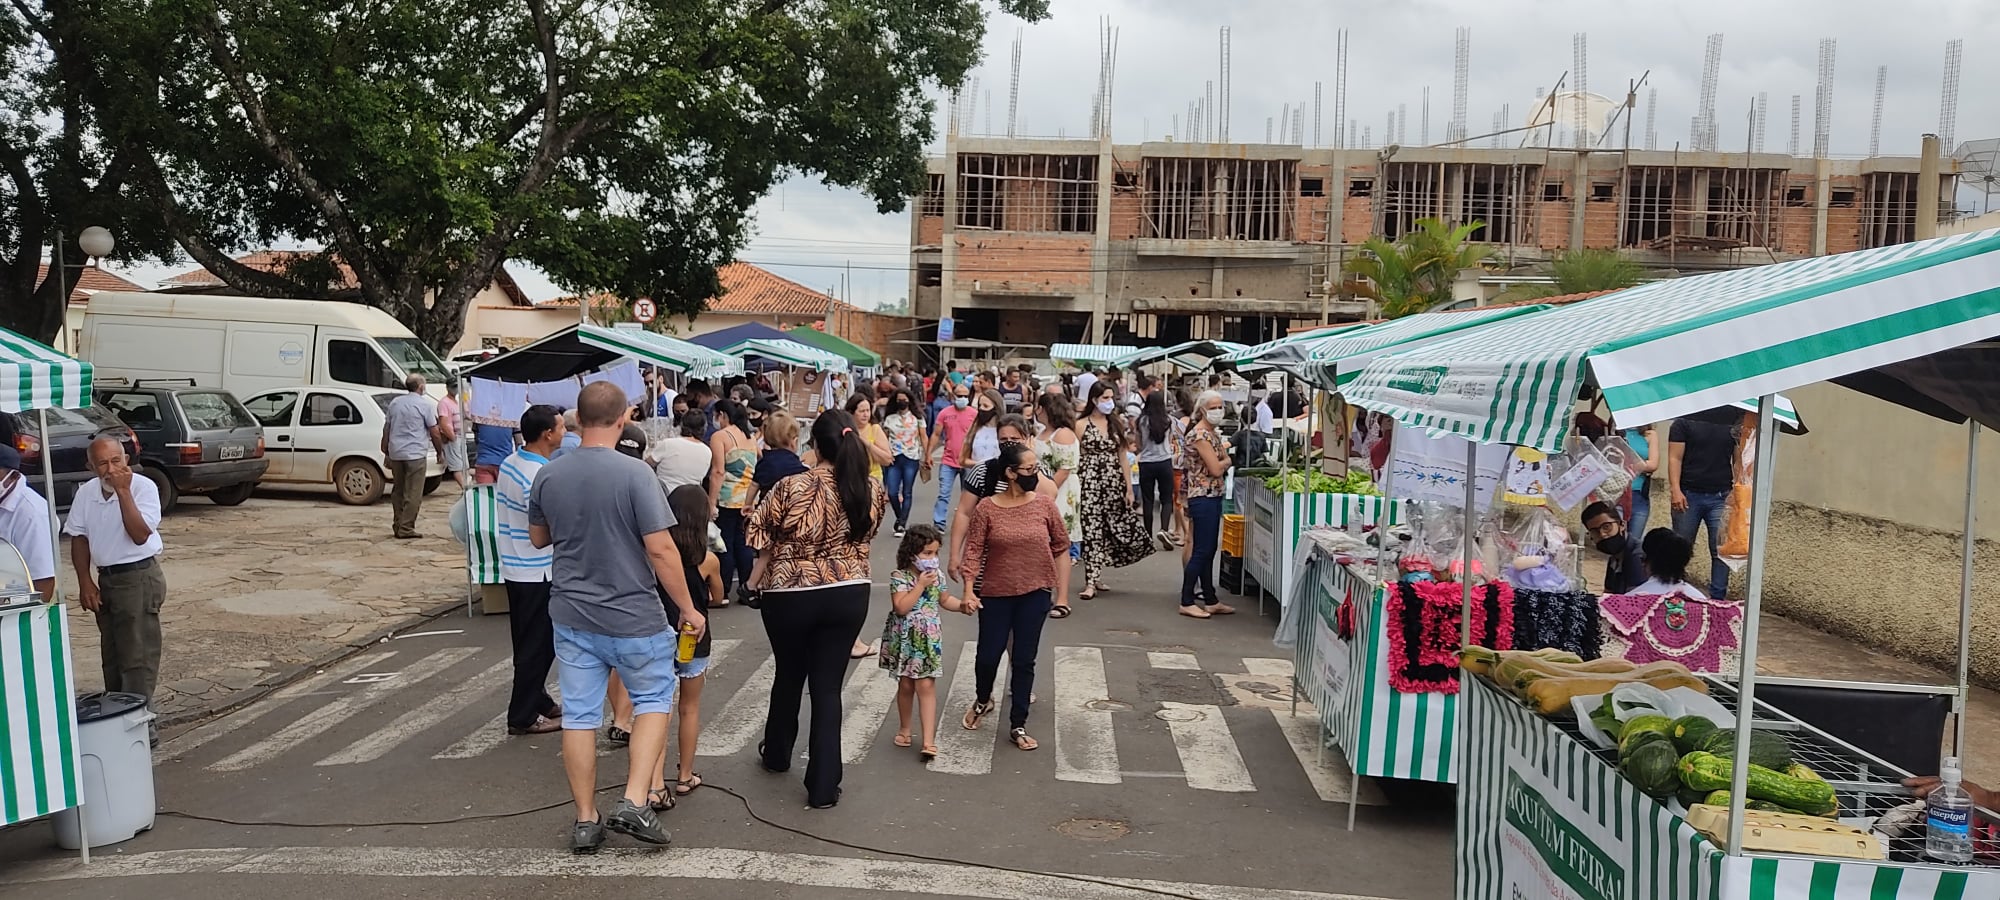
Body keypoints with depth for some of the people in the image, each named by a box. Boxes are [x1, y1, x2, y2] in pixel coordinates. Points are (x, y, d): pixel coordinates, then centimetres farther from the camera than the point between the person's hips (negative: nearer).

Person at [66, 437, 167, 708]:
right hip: (105, 578, 7)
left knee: (138, 656, -7)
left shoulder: (143, 487, -15)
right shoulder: (86, 492, 2)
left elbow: (140, 535, -25)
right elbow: (79, 538, 10)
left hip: (139, 578, -6)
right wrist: (85, 583, 3)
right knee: (112, 655, 17)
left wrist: (123, 491, -27)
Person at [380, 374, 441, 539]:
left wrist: (386, 451, 23)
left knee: (398, 491, 14)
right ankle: (406, 528, -6)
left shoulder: (395, 403, 12)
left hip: (395, 453, 6)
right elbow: (434, 433, -6)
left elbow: (386, 429, 15)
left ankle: (398, 526, 17)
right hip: (415, 454, -6)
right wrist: (440, 451, 6)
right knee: (413, 494, -3)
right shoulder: (425, 405, -5)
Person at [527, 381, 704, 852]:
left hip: (571, 615, 4)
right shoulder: (634, 473, -17)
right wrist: (688, 608, -9)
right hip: (633, 617, -4)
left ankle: (586, 821, 18)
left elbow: (538, 538, 14)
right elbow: (661, 550, -18)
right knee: (654, 698, 15)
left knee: (579, 715, 11)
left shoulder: (548, 476, -2)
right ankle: (635, 802, 4)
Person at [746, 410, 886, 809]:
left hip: (790, 595, -2)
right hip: (849, 594, 2)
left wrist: (757, 576, 12)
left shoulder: (791, 488, -19)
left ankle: (777, 754, 43)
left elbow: (763, 537, -6)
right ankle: (824, 786, 9)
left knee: (788, 677, 20)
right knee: (828, 686, 8)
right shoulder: (874, 491, -8)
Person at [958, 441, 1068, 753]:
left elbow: (1061, 542, 8)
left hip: (1035, 593, 1)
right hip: (995, 593, -1)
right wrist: (969, 590, -18)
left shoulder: (1044, 504, -4)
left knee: (1024, 660, 6)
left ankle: (1018, 726, 18)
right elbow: (974, 550, -10)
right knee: (988, 655, 5)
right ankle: (982, 701, 38)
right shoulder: (987, 508, -10)